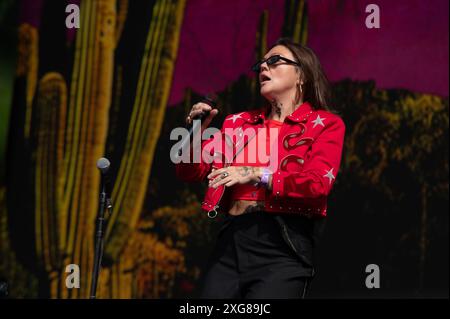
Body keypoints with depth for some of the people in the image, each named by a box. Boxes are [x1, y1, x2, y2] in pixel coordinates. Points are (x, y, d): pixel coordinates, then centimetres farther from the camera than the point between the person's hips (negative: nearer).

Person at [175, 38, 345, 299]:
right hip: (231, 241, 4)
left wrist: (258, 176, -18)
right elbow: (190, 173, 17)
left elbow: (319, 184, -10)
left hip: (284, 249, -4)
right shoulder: (240, 122, 19)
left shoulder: (325, 124, 6)